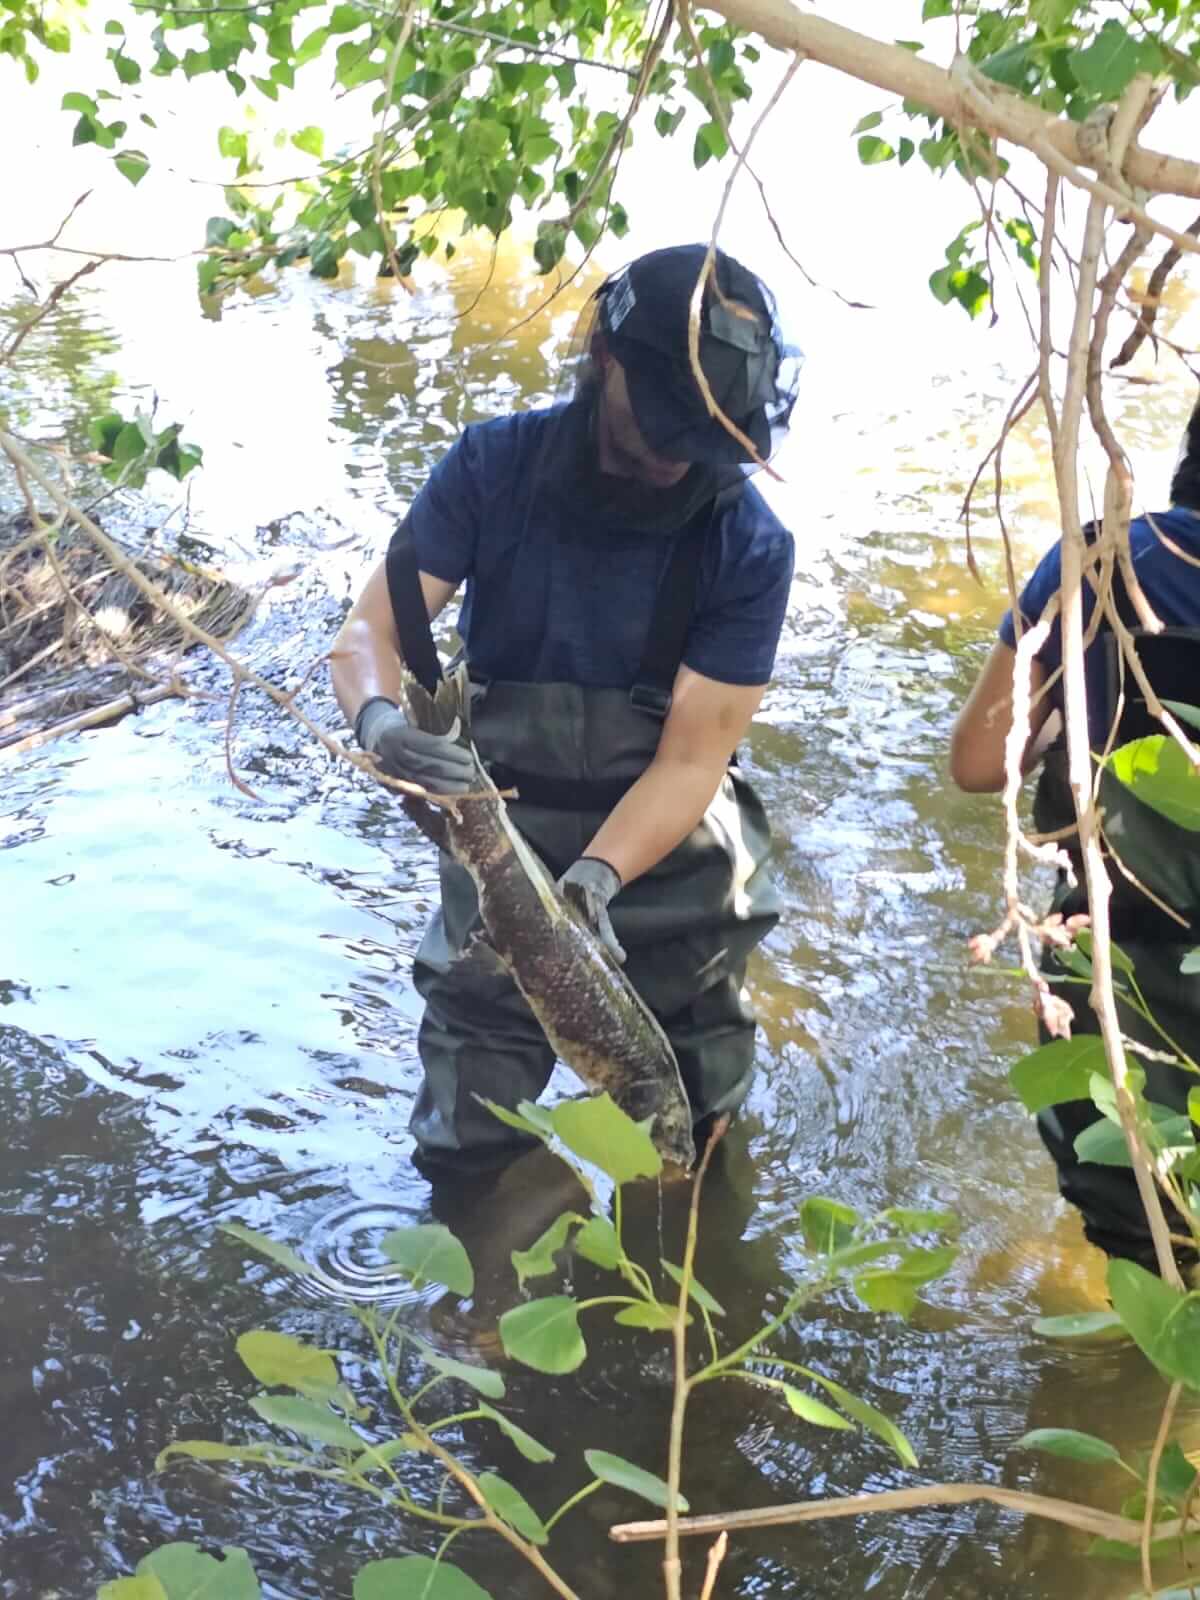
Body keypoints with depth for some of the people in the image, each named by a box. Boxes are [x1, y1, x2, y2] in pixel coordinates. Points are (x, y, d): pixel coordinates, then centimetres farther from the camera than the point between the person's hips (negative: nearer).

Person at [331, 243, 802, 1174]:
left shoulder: (750, 546, -18)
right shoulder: (495, 465, -13)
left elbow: (691, 759, -19)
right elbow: (371, 627, -15)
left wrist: (597, 877, -36)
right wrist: (381, 719, -39)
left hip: (670, 870, 0)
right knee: (464, 1151, 12)